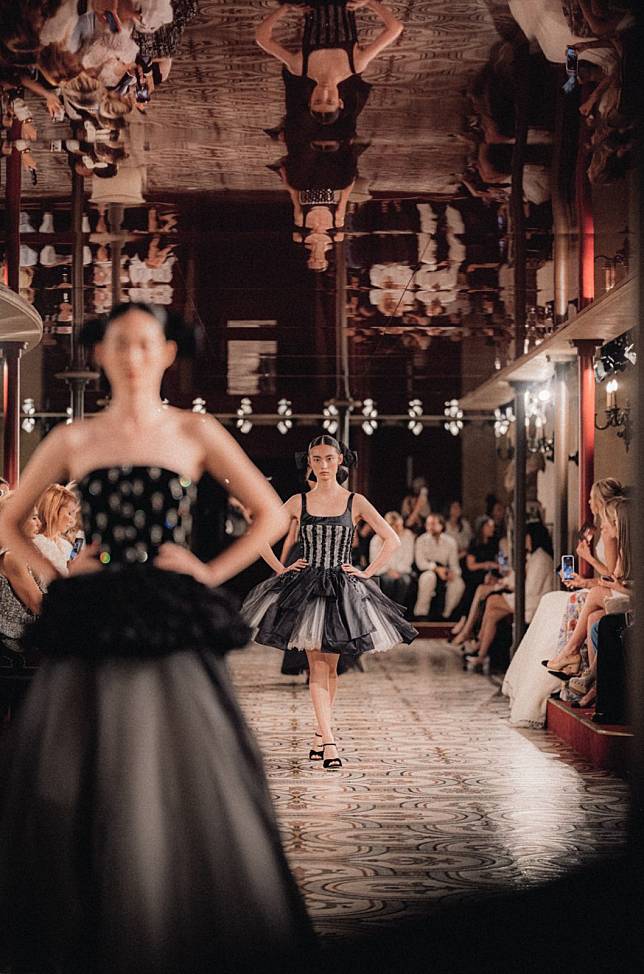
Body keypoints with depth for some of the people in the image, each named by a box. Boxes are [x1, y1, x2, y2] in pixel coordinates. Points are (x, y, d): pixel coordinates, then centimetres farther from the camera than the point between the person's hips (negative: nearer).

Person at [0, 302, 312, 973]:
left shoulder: (195, 434, 6)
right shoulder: (71, 441, 10)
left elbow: (271, 514, 8)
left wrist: (210, 574, -1)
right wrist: (54, 576, 4)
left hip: (172, 626, -1)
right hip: (90, 629, 2)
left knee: (183, 788, -3)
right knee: (76, 792, 3)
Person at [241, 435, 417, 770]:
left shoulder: (355, 502, 2)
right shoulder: (298, 502, 4)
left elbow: (392, 540, 2)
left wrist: (367, 572, -3)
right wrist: (281, 569, 3)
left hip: (342, 589, 0)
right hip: (306, 587, 0)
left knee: (330, 666, 7)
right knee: (317, 664, -7)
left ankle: (320, 733, 21)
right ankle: (329, 741, -11)